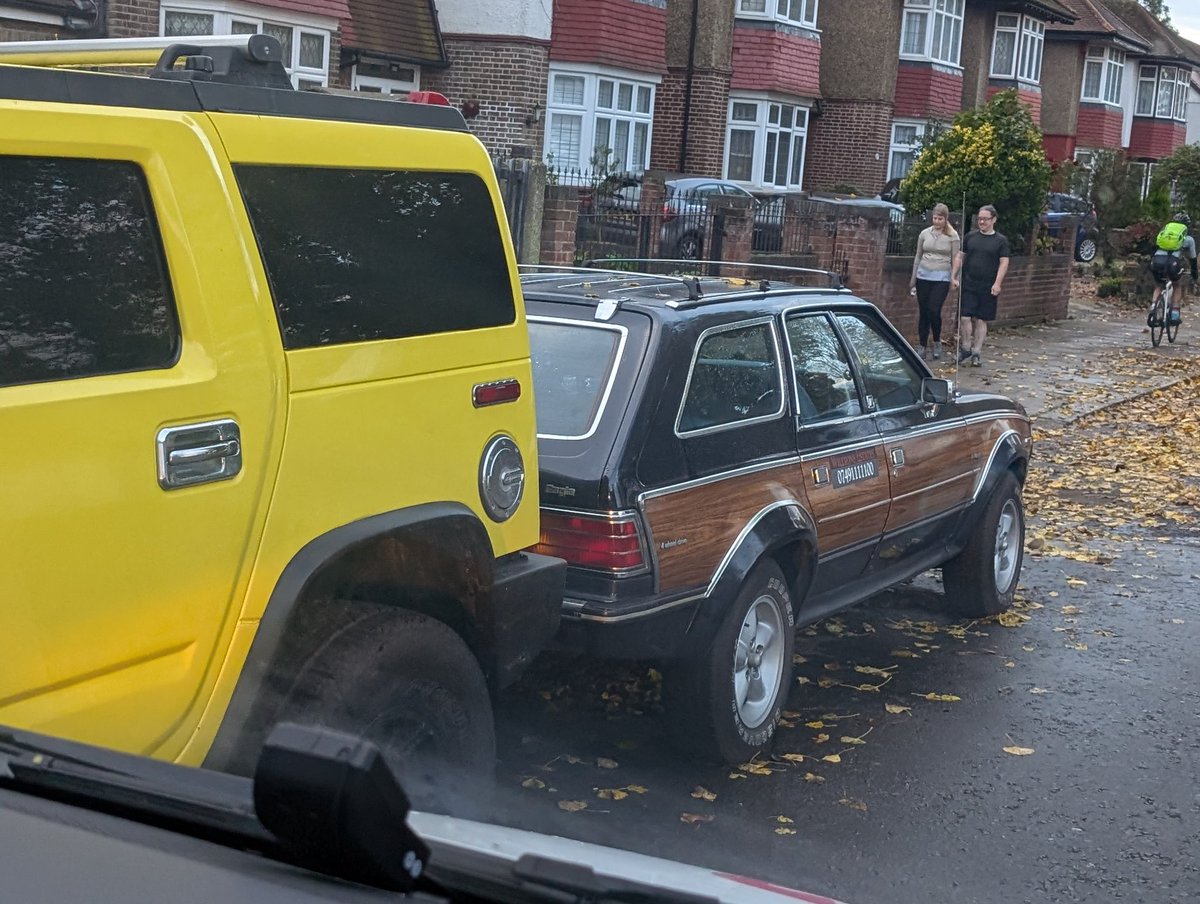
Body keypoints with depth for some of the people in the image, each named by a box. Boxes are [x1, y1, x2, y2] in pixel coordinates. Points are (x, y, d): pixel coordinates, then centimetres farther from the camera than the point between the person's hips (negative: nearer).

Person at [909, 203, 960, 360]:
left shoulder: (952, 236, -1)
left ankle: (937, 342, 11)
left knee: (934, 311, -12)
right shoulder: (925, 233, 6)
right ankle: (923, 347, 11)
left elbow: (955, 259, 1)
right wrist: (913, 279, 13)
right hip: (924, 276, 3)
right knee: (923, 312, 3)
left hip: (941, 278, -3)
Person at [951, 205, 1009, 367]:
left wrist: (997, 283, -11)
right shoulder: (970, 237, 8)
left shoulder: (1000, 241, 2)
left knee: (981, 320, 4)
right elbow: (959, 257, 11)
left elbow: (1004, 262, -2)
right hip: (968, 285, 1)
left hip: (987, 288, -1)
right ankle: (965, 347, 11)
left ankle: (976, 352, 13)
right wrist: (953, 276, 2)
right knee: (965, 317, -7)